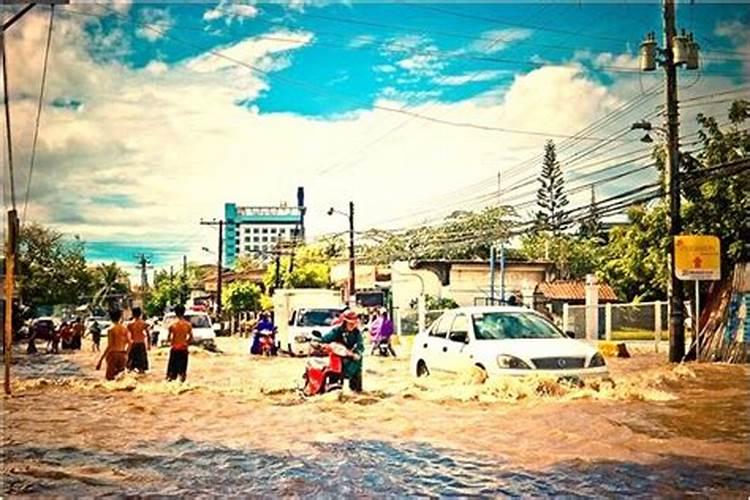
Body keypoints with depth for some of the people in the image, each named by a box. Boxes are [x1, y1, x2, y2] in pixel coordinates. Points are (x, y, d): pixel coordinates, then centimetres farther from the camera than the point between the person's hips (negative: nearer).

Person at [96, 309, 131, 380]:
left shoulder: (111, 330, -9)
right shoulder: (125, 329, 4)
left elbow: (109, 346, -14)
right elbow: (129, 343, 1)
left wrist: (101, 359, -12)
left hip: (113, 354, -4)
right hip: (123, 355, 4)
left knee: (109, 376, 6)